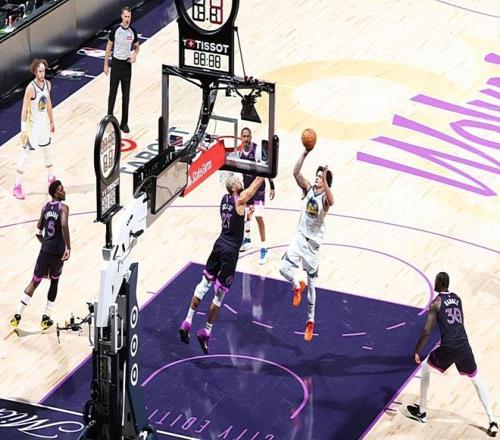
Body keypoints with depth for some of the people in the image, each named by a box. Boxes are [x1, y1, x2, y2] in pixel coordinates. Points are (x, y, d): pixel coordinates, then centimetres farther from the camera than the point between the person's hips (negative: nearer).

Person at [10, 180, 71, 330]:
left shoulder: (45, 207, 11)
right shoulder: (63, 207, -8)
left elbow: (38, 232, 14)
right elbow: (64, 225, -28)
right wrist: (68, 247, -28)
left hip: (45, 250, 4)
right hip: (58, 251, -4)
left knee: (34, 282, 12)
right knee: (54, 282, 16)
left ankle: (17, 316, 3)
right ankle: (46, 318, 15)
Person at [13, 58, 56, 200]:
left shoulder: (47, 84, -2)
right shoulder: (30, 88, -23)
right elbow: (24, 110, -20)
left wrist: (51, 121, 19)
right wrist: (23, 130, -21)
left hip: (44, 123, 7)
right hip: (32, 125, -7)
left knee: (47, 150, 22)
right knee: (25, 154, -3)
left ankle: (51, 177, 42)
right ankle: (17, 186, 2)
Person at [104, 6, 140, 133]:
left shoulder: (133, 31, -1)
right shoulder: (115, 30, -8)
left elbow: (137, 46, 14)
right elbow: (109, 47, -1)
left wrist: (135, 55, -7)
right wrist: (106, 64, -2)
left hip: (127, 65, 2)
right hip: (116, 63, -2)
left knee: (126, 95, 5)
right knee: (112, 93, 3)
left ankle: (124, 123, 11)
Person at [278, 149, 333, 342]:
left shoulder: (324, 197, -12)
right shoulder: (308, 189, -1)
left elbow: (331, 201, -38)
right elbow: (296, 172, -13)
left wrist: (325, 181, -48)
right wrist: (305, 153, -24)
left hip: (313, 243, -3)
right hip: (300, 237, 3)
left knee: (311, 283, 5)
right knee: (284, 268, -19)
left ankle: (310, 321, 18)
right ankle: (297, 285, 15)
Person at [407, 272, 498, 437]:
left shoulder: (436, 303, -2)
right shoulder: (457, 298, 15)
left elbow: (426, 331, -8)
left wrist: (416, 352, 0)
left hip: (448, 348, -5)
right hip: (464, 347, 5)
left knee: (425, 368, 22)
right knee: (476, 381, 20)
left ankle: (422, 412, 26)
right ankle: (492, 421, 8)